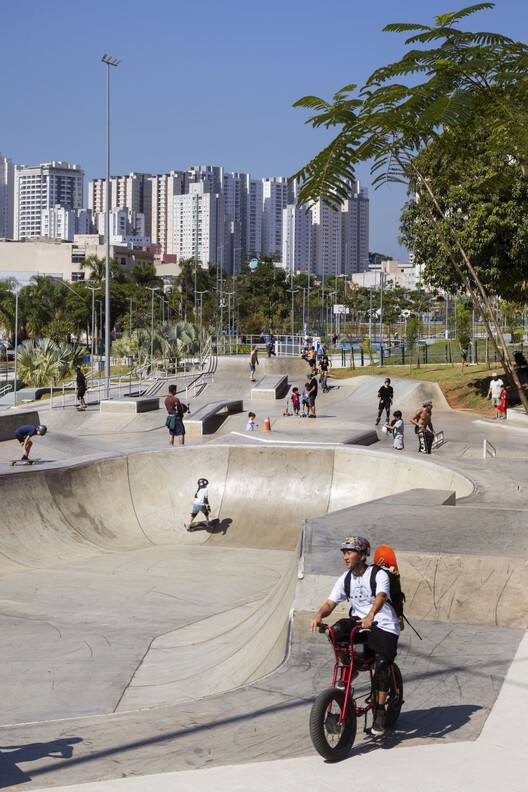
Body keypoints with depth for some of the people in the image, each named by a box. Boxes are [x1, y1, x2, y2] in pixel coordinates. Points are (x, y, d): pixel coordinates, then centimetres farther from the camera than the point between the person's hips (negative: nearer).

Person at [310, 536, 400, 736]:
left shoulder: (379, 575, -13)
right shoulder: (346, 578, 3)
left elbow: (380, 597, -32)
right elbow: (331, 603, -3)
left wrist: (370, 616, -52)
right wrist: (319, 615, -26)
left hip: (384, 625, -5)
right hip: (359, 621, 5)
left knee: (382, 662, -25)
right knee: (336, 629, -26)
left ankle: (379, 711, -10)